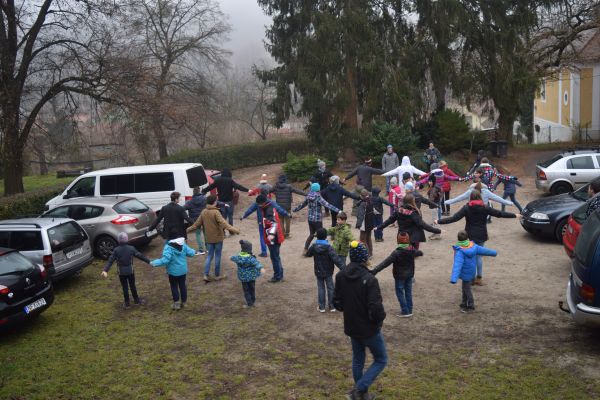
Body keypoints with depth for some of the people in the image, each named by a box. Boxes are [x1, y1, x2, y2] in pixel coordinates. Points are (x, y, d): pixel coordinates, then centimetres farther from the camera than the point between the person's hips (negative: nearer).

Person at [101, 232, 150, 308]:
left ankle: (126, 303, 19)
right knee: (132, 286, 16)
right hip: (130, 271, 1)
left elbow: (110, 261, -16)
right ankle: (136, 300, 27)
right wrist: (149, 261, 3)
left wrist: (105, 270, -19)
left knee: (125, 287, 10)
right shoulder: (131, 248, -10)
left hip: (121, 272, 0)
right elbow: (140, 256, -5)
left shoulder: (116, 250, -11)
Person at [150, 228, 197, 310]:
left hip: (173, 271, -5)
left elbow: (165, 260, -30)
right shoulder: (183, 244, -5)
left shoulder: (168, 247, -23)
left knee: (174, 286, 11)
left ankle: (176, 303, 13)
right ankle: (183, 302, 27)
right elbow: (191, 253, 3)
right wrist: (194, 251, 26)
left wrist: (154, 263, -23)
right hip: (183, 270, 5)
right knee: (182, 285, 17)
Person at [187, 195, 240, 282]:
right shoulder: (216, 212, -17)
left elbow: (197, 223, 9)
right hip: (218, 237, -5)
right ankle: (217, 275, 17)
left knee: (209, 256, 14)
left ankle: (206, 275, 7)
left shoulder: (203, 212, 1)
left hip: (209, 238, 5)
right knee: (217, 256, 7)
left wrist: (189, 229, 25)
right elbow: (223, 223, -28)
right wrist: (233, 229, -36)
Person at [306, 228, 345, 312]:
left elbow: (308, 254, 10)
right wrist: (343, 267, -29)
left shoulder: (314, 246, -9)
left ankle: (321, 307, 14)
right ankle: (332, 306, 17)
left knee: (321, 288, 12)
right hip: (328, 272, -2)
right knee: (330, 288, 11)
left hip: (318, 272, 3)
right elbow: (336, 259, -28)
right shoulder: (328, 247, -20)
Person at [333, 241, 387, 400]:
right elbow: (376, 308, -27)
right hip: (369, 329, -6)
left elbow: (336, 302, 1)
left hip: (351, 327, 6)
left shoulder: (340, 275, -7)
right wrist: (380, 319, -6)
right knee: (381, 360, 13)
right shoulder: (369, 279, -26)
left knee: (357, 360, 23)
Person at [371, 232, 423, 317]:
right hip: (409, 275, 6)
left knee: (400, 293, 6)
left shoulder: (396, 252, -24)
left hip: (399, 276, -6)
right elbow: (420, 253, 19)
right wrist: (420, 252, 44)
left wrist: (374, 271, -33)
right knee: (408, 292, 16)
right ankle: (409, 310, 23)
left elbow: (385, 263, -30)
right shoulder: (412, 250, -6)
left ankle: (405, 311, 7)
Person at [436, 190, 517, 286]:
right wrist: (514, 215, 13)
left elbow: (454, 218, -15)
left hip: (470, 236, -2)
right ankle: (479, 278, 18)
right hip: (481, 236, 2)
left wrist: (439, 221, -11)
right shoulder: (485, 208, -5)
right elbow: (499, 213, 1)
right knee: (479, 255, 14)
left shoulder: (466, 208, -10)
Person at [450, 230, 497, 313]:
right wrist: (493, 252, 30)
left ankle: (471, 306, 19)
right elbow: (483, 250, 9)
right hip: (472, 272, 7)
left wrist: (453, 278, -48)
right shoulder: (473, 246, -7)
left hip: (466, 274, -7)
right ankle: (464, 304, 30)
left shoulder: (460, 252, -29)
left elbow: (457, 265, -39)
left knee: (466, 288, 8)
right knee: (465, 287, 19)